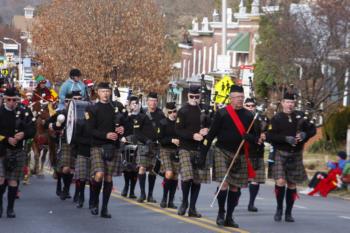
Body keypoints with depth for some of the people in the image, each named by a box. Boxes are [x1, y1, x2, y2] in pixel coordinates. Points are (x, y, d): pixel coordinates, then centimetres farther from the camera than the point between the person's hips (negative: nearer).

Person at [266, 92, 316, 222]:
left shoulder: (300, 116, 5)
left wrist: (305, 134, -11)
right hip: (280, 154, -3)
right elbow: (269, 137, -12)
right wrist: (286, 138, -22)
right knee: (280, 182, -17)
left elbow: (312, 129, 10)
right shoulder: (276, 119, -4)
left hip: (296, 155, 3)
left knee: (292, 184, 8)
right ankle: (279, 208, 5)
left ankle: (288, 213, 19)